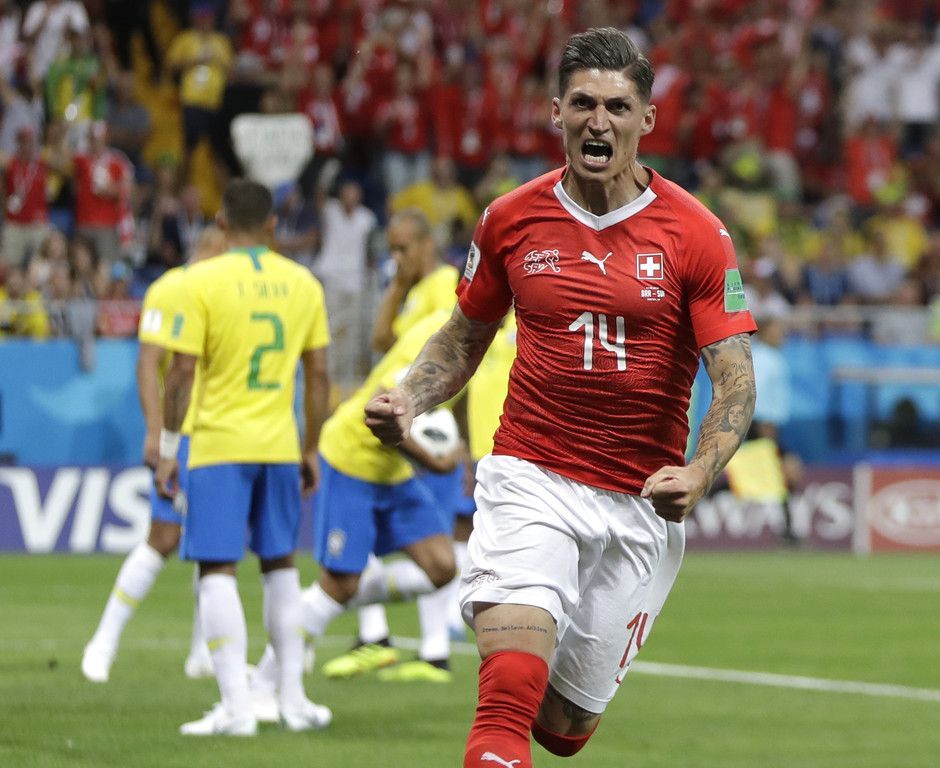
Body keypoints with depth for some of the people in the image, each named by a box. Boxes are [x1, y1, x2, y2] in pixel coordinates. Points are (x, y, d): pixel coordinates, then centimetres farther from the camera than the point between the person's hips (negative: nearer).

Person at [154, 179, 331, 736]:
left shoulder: (203, 282, -7)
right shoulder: (303, 284, 5)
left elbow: (182, 372, -10)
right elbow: (319, 374, 8)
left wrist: (167, 450, -2)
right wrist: (311, 450, 17)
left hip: (219, 445, -4)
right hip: (280, 447, 4)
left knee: (218, 570, -3)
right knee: (281, 565, 16)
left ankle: (237, 705, -11)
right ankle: (293, 699, 17)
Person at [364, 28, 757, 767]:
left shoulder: (695, 235, -5)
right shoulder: (510, 220, 2)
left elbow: (736, 379, -8)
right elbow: (465, 337, 17)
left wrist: (699, 473, -27)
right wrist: (409, 400, -3)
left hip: (640, 503, 0)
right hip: (530, 479, 0)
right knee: (509, 703, -22)